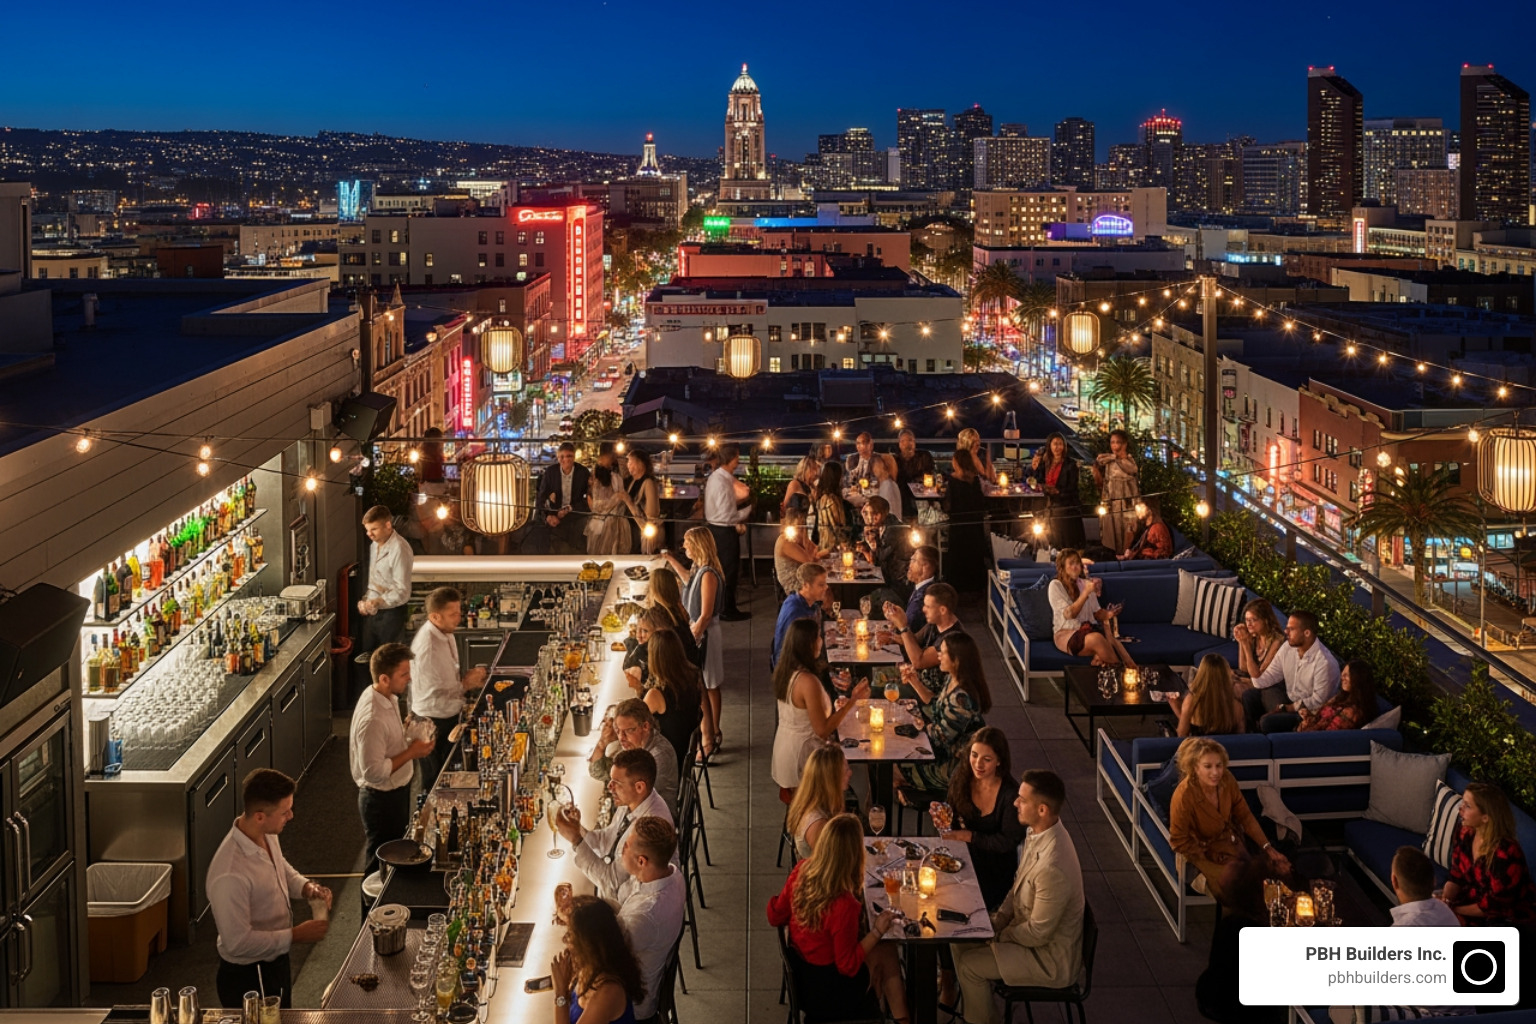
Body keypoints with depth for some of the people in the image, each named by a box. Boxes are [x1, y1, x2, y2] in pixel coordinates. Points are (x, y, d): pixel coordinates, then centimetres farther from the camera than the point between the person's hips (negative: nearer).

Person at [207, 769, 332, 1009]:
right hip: (248, 978, -8)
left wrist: (307, 887, -8)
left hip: (276, 960, 8)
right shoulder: (230, 875, -37)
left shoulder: (267, 836, -9)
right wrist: (295, 935, -25)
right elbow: (238, 942, -30)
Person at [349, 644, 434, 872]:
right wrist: (410, 753, -23)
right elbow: (373, 772, -30)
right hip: (381, 799, -9)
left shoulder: (388, 698, -3)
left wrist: (411, 742, 0)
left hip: (398, 790, 9)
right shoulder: (373, 719, -33)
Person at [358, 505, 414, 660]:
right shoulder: (375, 545, 9)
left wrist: (378, 602, -36)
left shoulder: (399, 549, -20)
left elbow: (402, 592, -23)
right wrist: (365, 600, 3)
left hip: (391, 613, -8)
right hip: (372, 612, 8)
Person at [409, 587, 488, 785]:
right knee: (435, 783, 9)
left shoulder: (445, 632, -3)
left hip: (449, 716, 9)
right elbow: (435, 698, -30)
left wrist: (468, 677, -5)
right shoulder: (427, 647, -31)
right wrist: (465, 685, -20)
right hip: (434, 723, -9)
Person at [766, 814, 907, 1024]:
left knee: (885, 949, 19)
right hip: (827, 989, -6)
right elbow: (848, 966, -22)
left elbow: (775, 917, -2)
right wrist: (877, 931, -16)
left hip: (800, 969, 6)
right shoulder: (845, 905, -35)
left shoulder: (802, 870, -17)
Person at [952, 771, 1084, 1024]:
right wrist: (999, 919, -1)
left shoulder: (1053, 867, -38)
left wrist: (1000, 934, -11)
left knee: (969, 965, -9)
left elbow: (1038, 933, -27)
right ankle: (974, 1002, 28)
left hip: (1050, 956, -9)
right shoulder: (1037, 832, -9)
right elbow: (1019, 881, 10)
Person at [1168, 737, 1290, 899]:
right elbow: (1179, 841, -19)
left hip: (1231, 841, 6)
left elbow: (1245, 816, -2)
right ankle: (1204, 882, 5)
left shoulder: (1227, 780, -16)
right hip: (1204, 851, -6)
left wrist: (1268, 849, -6)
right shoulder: (1183, 796, -31)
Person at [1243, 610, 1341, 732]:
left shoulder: (1325, 662, -25)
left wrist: (1285, 708, -18)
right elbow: (1264, 681, -1)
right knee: (1249, 696, -3)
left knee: (1268, 722, -27)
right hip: (1289, 701, 8)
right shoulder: (1288, 647, -3)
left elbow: (1318, 702, -20)